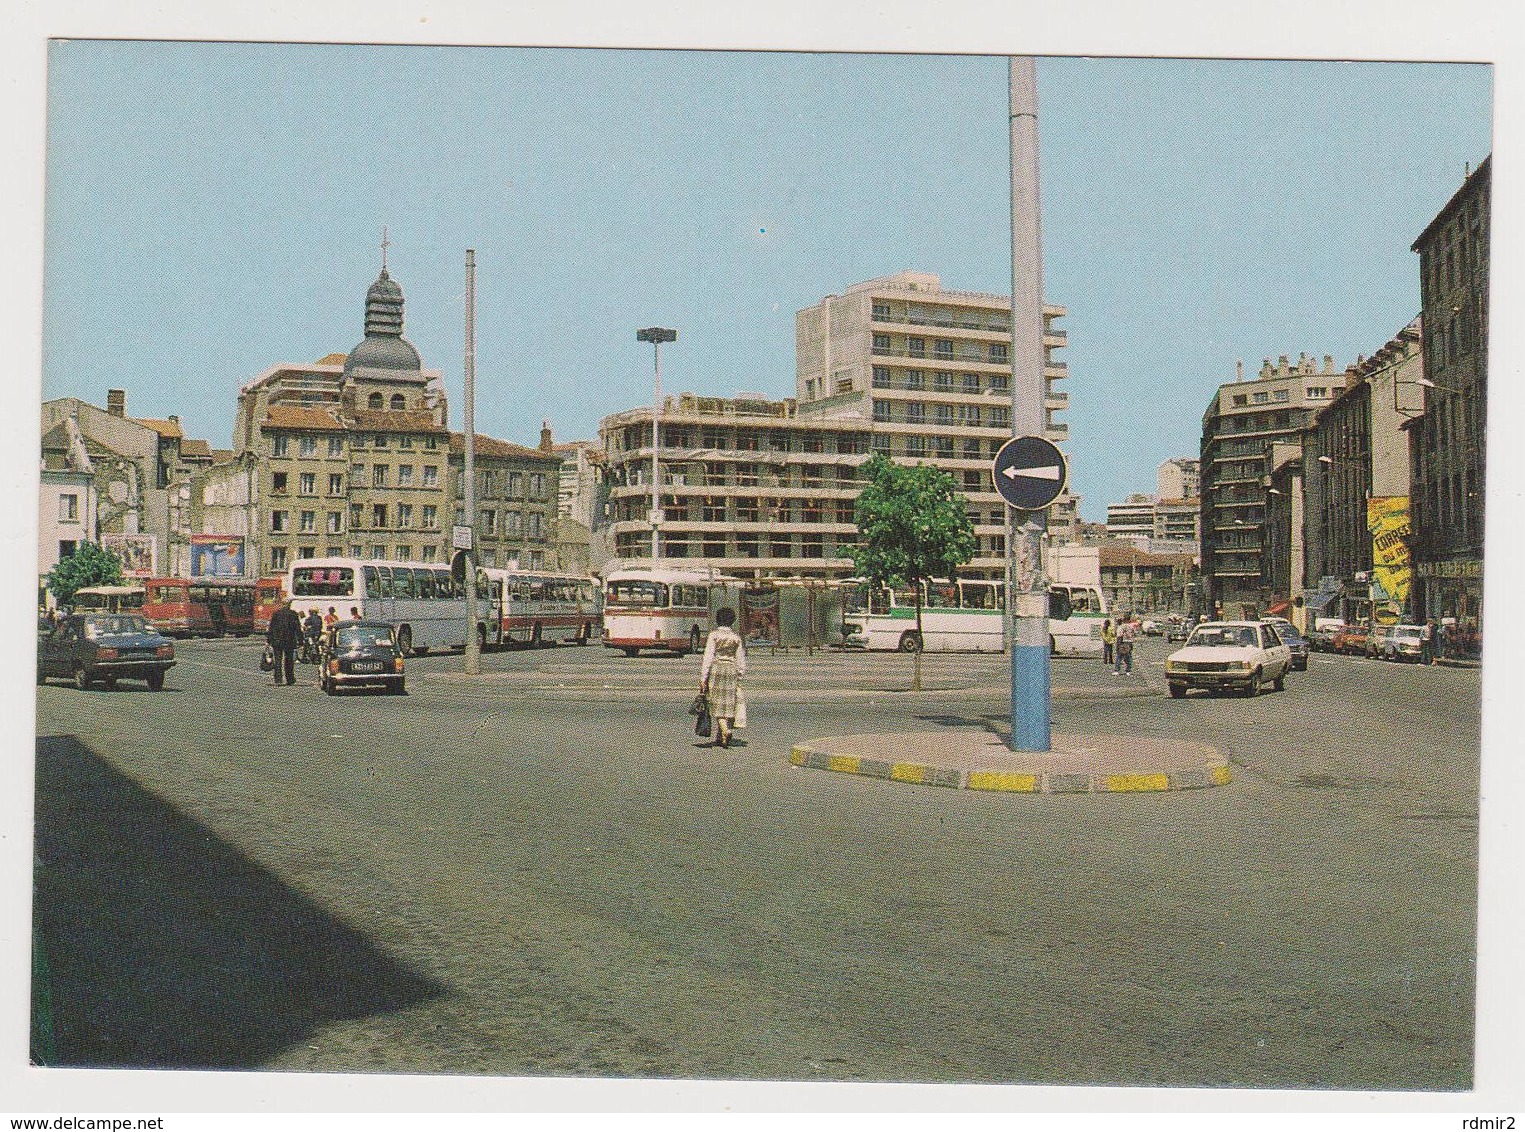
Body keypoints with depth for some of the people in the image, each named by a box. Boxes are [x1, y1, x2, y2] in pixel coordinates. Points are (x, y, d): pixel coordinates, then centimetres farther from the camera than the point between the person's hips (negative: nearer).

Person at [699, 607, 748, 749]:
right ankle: (720, 737, 12)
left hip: (716, 669, -3)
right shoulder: (736, 637, 7)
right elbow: (741, 660, 9)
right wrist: (740, 677, 18)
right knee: (729, 704, 8)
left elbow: (708, 657, -9)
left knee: (717, 704, 1)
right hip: (731, 670, 3)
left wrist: (703, 677, -7)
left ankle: (725, 730, -21)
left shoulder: (714, 635, -4)